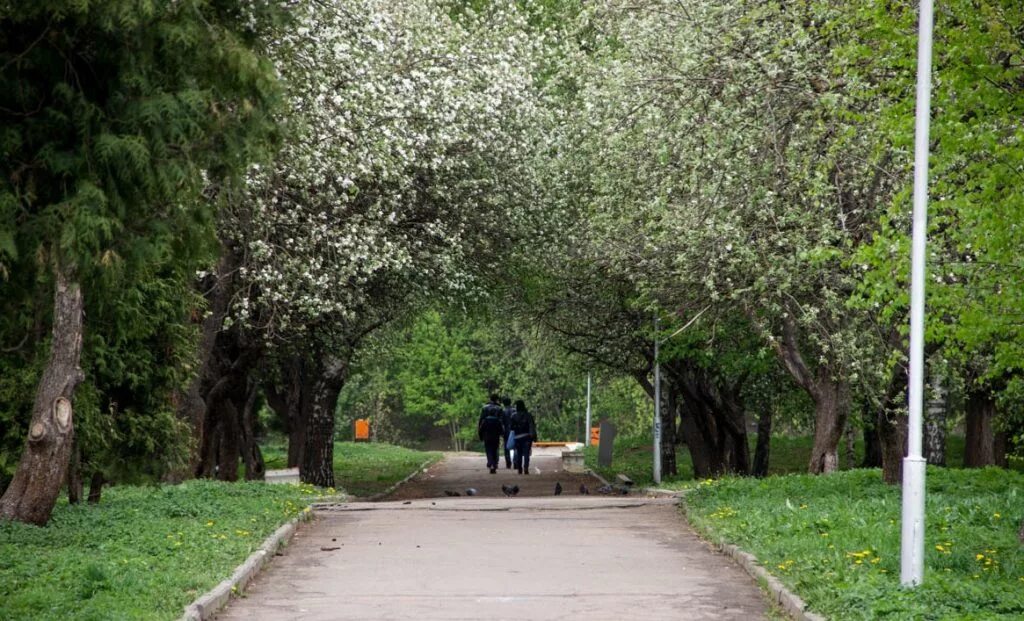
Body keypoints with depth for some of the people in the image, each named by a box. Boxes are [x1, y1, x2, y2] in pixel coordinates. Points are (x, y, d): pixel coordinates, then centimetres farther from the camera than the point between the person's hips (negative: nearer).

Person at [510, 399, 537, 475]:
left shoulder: (514, 416, -3)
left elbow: (512, 427, 0)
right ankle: (526, 468, -15)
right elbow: (533, 426, -4)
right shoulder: (528, 415, -3)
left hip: (518, 437, 1)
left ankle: (519, 469, 13)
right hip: (527, 437, -1)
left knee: (519, 454, 12)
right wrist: (534, 435, 0)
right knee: (526, 454, -2)